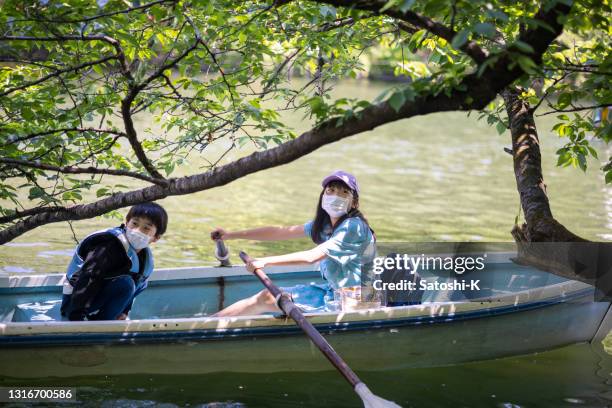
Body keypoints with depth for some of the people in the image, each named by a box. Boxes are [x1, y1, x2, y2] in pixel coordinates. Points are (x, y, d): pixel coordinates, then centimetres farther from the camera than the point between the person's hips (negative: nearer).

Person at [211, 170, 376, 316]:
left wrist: (265, 261, -26)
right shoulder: (323, 224, 6)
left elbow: (311, 256, -28)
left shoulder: (353, 227, -21)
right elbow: (280, 232, 9)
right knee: (267, 296, 5)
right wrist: (231, 235, 8)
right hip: (332, 290, 8)